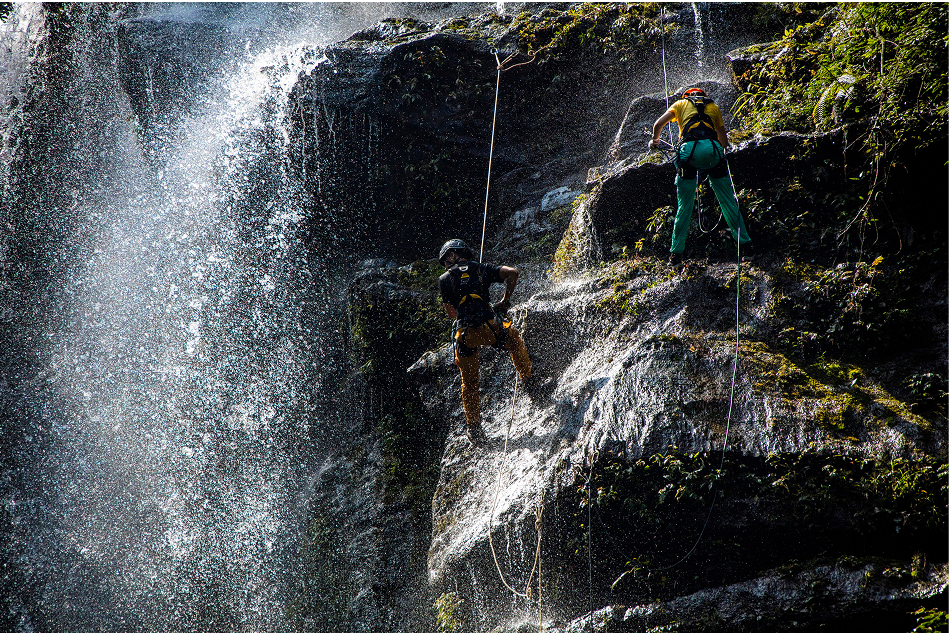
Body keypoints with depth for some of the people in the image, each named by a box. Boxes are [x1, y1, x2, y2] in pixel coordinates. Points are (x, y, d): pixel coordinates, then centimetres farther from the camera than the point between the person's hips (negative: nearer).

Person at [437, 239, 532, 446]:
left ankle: (474, 428, 20)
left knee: (469, 383, 18)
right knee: (514, 339, 35)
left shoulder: (445, 279, 16)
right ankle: (528, 379, 36)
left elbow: (451, 312, 17)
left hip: (464, 334, 0)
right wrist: (506, 300, 18)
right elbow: (512, 273, 6)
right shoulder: (481, 269, 16)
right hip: (489, 326, 0)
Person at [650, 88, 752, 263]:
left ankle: (676, 251, 9)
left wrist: (654, 140, 37)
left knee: (684, 205, 7)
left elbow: (658, 124, 17)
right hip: (712, 149, 1)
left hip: (689, 150, -1)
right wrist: (725, 150, 49)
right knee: (728, 201, 9)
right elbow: (723, 138, 29)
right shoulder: (713, 106, 29)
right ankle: (744, 244, 10)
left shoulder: (681, 104, 26)